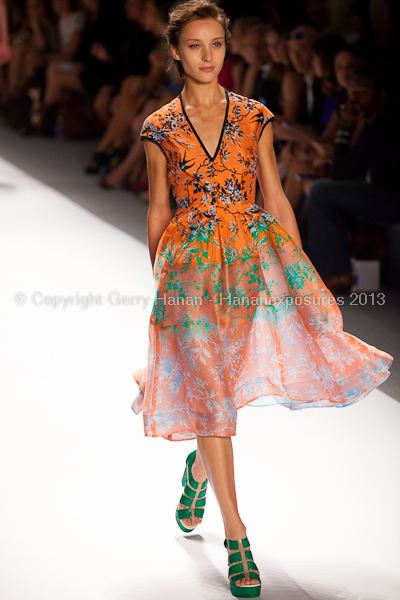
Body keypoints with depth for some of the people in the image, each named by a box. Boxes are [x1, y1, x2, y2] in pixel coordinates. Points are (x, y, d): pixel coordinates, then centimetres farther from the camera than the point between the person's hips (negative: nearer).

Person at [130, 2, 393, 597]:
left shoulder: (255, 118, 5)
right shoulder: (160, 128, 3)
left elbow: (276, 200, 7)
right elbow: (159, 211, 9)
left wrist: (299, 270, 2)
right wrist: (159, 278, 11)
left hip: (253, 255, 1)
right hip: (190, 268, -1)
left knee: (226, 387, -8)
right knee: (208, 389, -4)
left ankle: (199, 468, 27)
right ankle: (236, 536, 2)